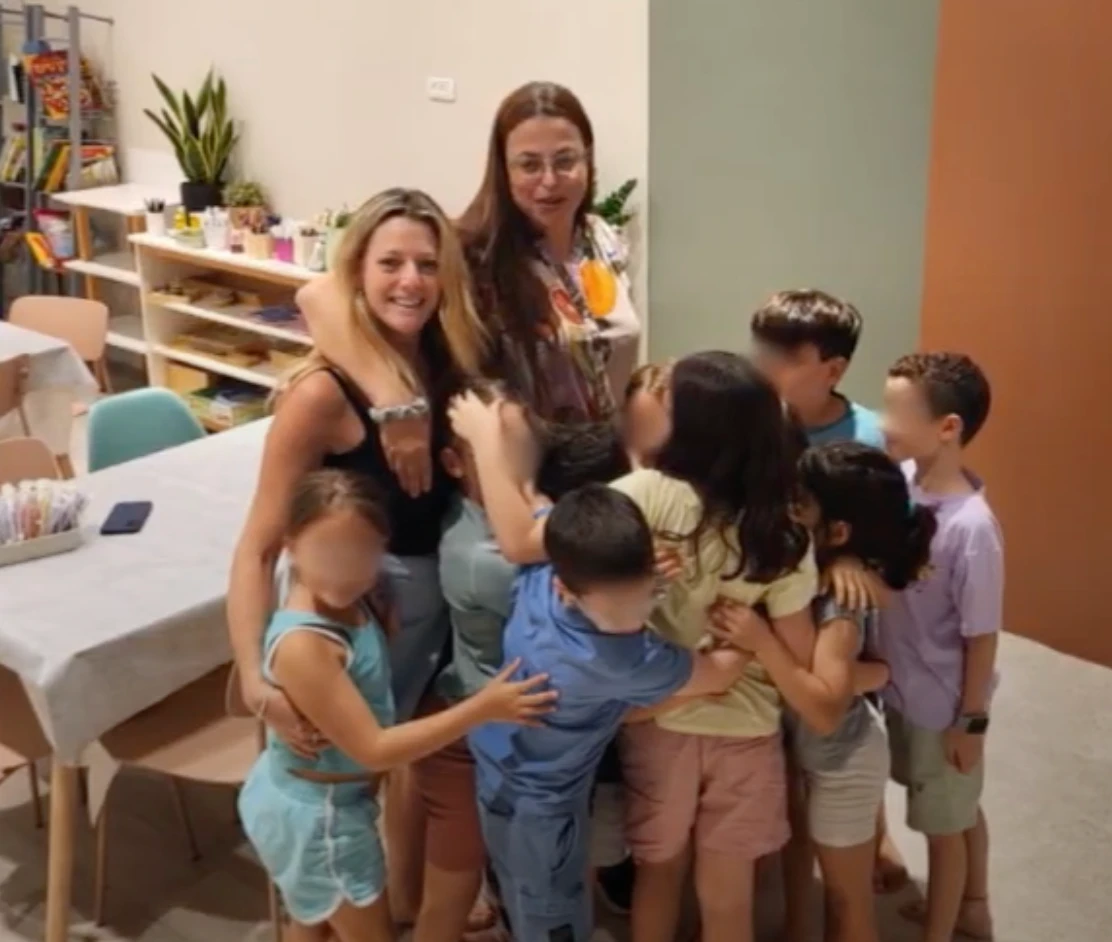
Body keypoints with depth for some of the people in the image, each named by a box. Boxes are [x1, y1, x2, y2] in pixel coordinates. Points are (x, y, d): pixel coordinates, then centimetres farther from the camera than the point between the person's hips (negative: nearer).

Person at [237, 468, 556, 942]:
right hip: (319, 816, -8)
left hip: (306, 801, 8)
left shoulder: (346, 602, -11)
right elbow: (374, 749, -31)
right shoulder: (303, 645, -35)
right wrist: (483, 708, -32)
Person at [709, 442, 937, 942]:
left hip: (842, 764, -8)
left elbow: (826, 709, -37)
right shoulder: (813, 573, -11)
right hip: (813, 751, 8)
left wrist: (762, 642, -41)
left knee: (846, 894, 14)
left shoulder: (842, 605, -33)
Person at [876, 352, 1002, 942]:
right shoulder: (903, 480, -11)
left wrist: (972, 722, -12)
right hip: (904, 688, 7)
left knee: (944, 825, 15)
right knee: (960, 810, 28)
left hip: (944, 706, -7)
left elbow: (982, 637, -21)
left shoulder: (971, 528, -30)